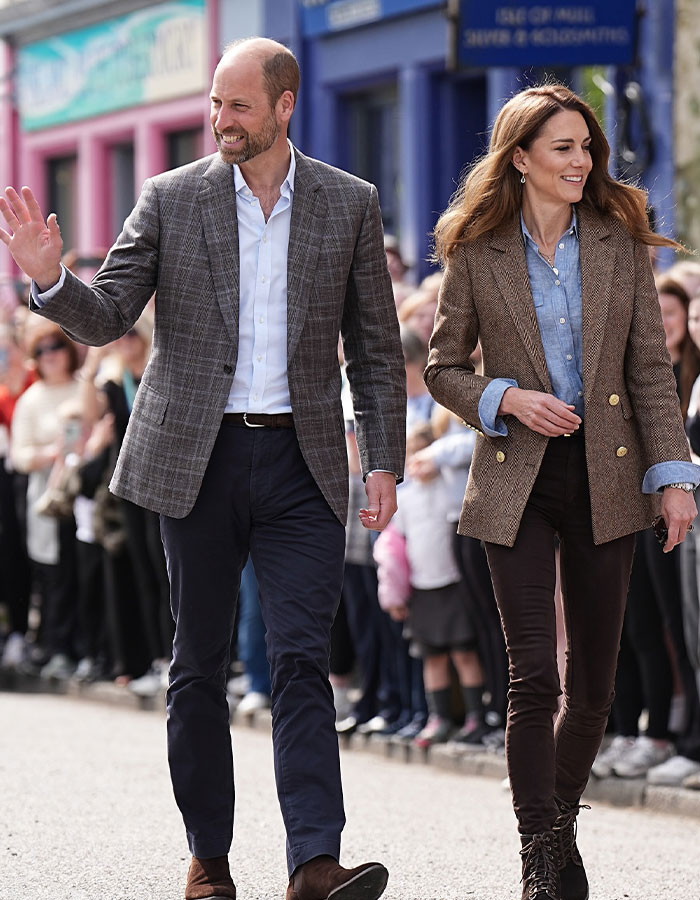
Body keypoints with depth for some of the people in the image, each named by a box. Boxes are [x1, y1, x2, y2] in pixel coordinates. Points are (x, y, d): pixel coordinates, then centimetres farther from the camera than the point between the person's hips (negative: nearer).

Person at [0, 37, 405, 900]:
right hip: (196, 457, 1)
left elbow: (375, 348, 8)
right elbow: (107, 316, 0)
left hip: (301, 460, -1)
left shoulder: (349, 204, 4)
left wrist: (384, 463, 1)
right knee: (198, 665, 7)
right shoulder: (169, 199, 2)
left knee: (302, 659, -10)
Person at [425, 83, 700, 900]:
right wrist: (509, 399, -12)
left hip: (605, 483, 2)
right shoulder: (476, 252, -1)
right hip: (517, 481, -2)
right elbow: (443, 367, 6)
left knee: (593, 684, 7)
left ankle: (560, 828, 27)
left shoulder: (620, 243, 4)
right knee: (535, 678, -10)